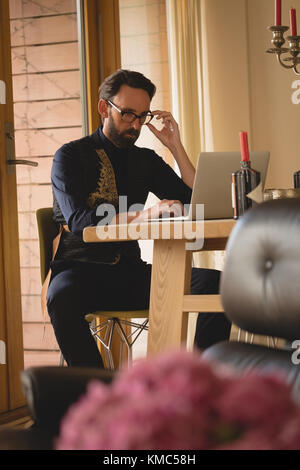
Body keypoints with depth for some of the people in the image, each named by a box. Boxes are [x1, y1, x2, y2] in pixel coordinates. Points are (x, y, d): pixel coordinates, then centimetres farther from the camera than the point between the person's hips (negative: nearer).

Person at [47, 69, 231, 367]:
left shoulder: (146, 160, 15)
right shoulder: (71, 156, 0)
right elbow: (78, 221, -16)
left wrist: (175, 146, 2)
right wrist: (144, 216, -30)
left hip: (130, 274, 4)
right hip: (80, 270, -4)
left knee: (216, 284, -19)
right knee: (63, 297, -41)